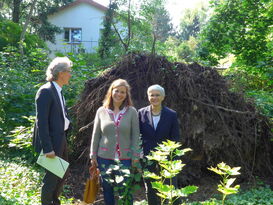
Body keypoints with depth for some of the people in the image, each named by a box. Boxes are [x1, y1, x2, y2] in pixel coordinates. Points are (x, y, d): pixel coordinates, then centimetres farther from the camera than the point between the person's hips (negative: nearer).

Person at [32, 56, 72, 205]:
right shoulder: (45, 91, -19)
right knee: (52, 176, 3)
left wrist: (66, 121, 3)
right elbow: (41, 122, -22)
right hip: (52, 142, -10)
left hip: (61, 139, 10)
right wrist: (47, 149, -23)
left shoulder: (58, 91, 9)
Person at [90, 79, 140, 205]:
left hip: (125, 158, -2)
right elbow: (96, 135, 6)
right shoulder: (101, 111, 3)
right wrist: (93, 155, 5)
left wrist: (135, 156, -5)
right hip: (104, 157, 2)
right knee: (107, 189, 12)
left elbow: (135, 136, -1)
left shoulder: (132, 112, -1)